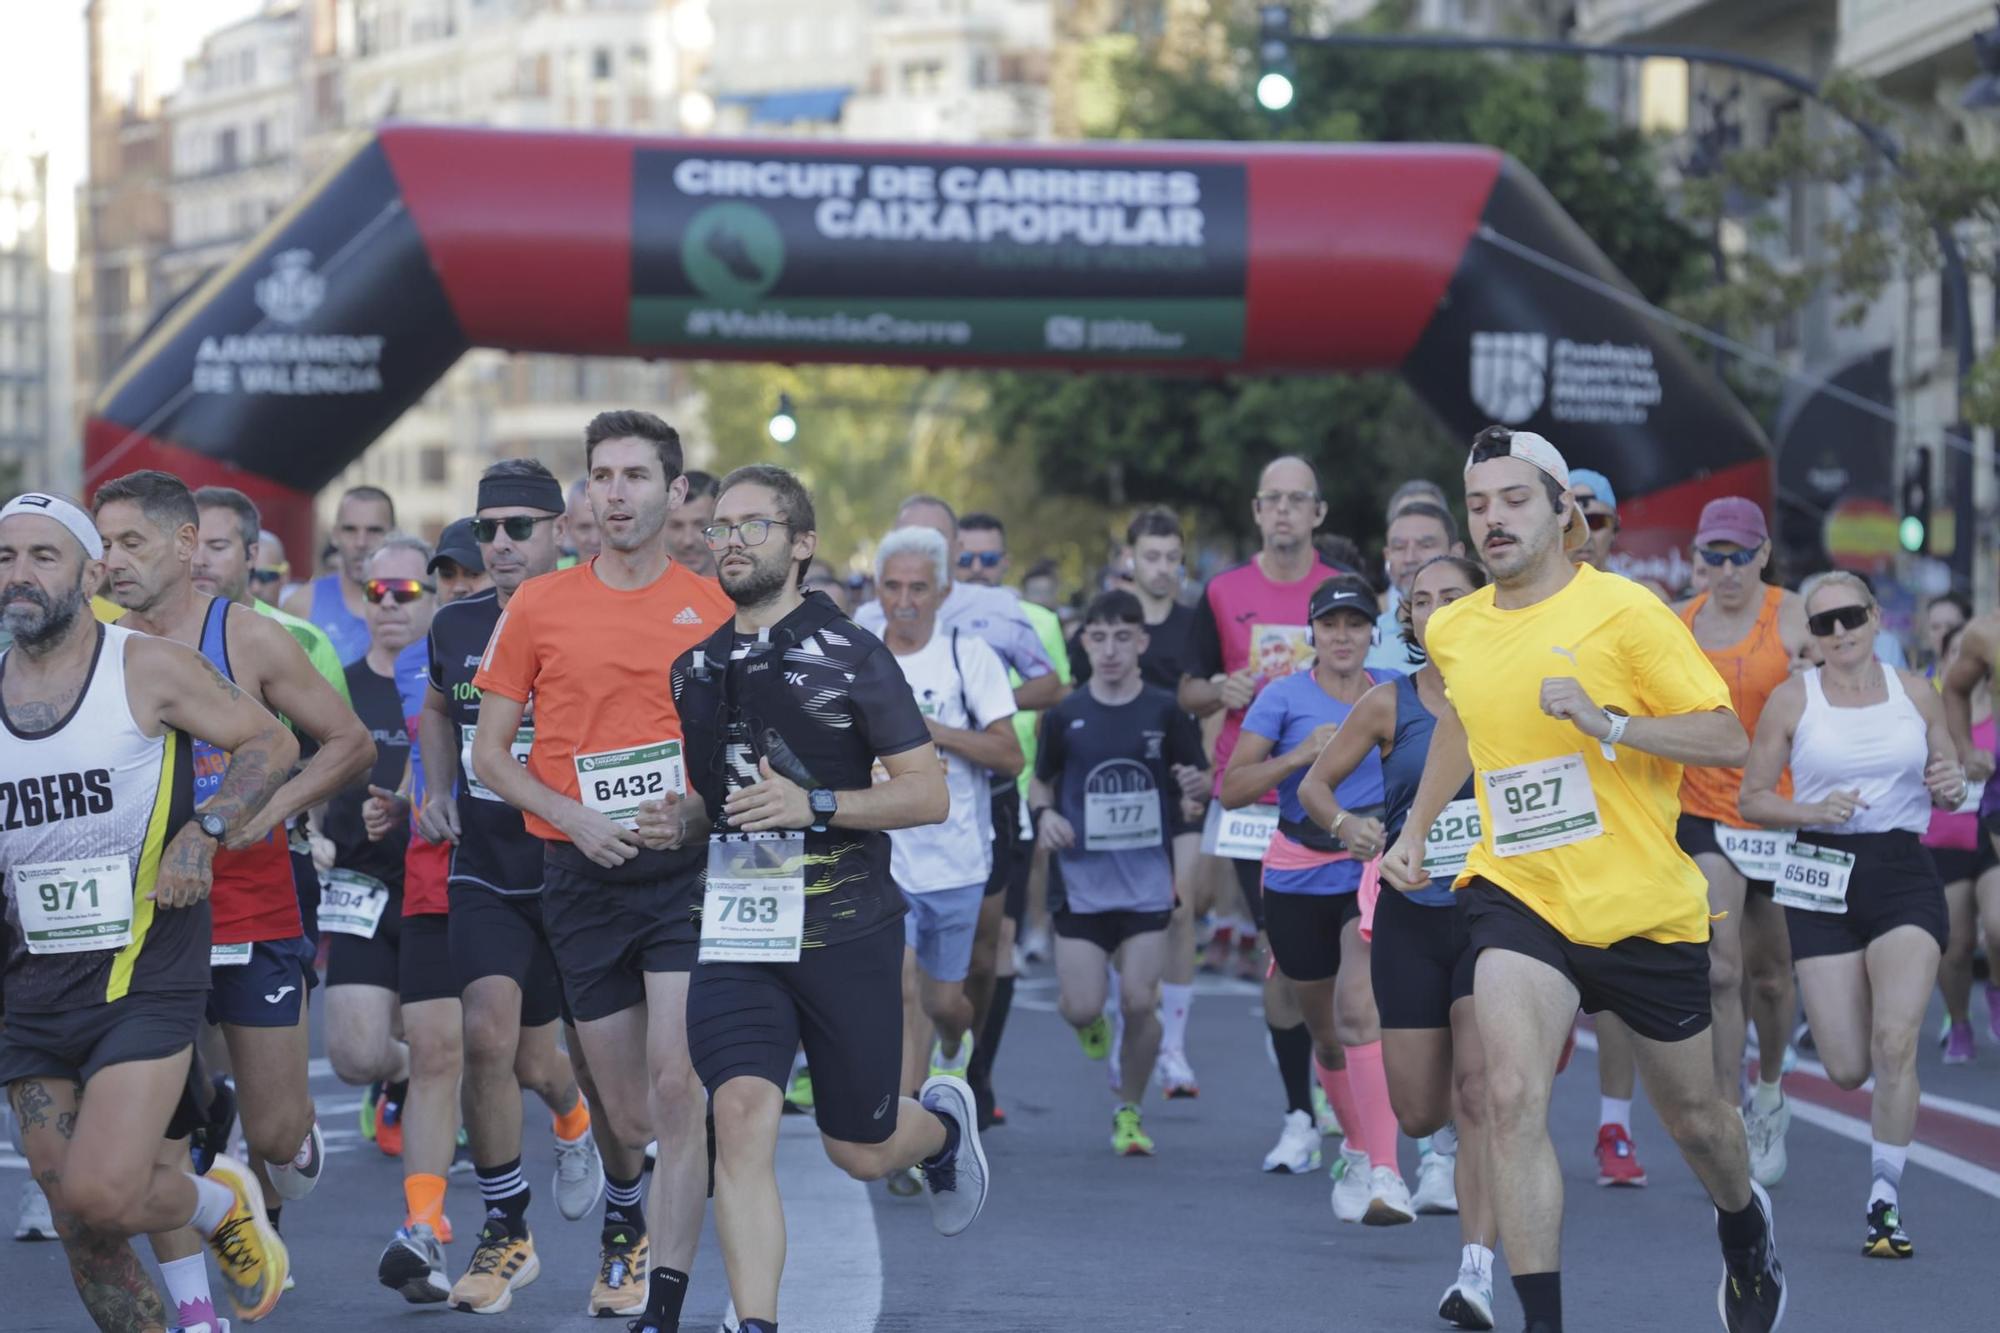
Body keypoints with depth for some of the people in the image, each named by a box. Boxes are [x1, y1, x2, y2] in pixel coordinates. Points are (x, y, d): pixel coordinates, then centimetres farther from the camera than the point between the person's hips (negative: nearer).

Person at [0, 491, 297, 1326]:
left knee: (100, 1195, -19)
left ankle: (222, 1203, 13)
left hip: (145, 976, -5)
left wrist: (205, 832, -14)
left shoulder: (148, 669, -6)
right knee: (81, 1234, 4)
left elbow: (272, 742, 0)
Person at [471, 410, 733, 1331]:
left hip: (685, 867, -2)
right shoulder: (538, 606, 4)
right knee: (625, 1114, 7)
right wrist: (573, 816, -9)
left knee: (675, 1087, -15)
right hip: (580, 876, 2)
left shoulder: (715, 606, 2)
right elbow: (489, 753, 7)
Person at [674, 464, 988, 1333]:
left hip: (847, 933, -3)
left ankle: (944, 1121, 45)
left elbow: (929, 794, -8)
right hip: (736, 934, 3)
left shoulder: (850, 656, -6)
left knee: (860, 1151, 9)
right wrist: (679, 822, 2)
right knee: (742, 1117, -19)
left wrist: (814, 805, -21)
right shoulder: (696, 668, 11)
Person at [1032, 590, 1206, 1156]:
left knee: (1139, 1002, -7)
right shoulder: (1065, 716, 1)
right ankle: (1088, 1022, 32)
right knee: (1083, 1005, -8)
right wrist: (1045, 813, -8)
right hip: (1080, 881, 0)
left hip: (1148, 881, 0)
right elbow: (1040, 783, 13)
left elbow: (1199, 780, 10)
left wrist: (1195, 786, -14)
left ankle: (1129, 1113, 14)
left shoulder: (1165, 712, 0)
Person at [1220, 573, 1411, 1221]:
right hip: (1299, 877, 1)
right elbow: (1232, 789, -4)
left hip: (1375, 870, -1)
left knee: (1359, 1010, -23)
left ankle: (1384, 1172, -30)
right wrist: (1298, 755, -17)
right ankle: (1357, 1148, 38)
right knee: (1325, 1033, 12)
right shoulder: (1283, 697, 0)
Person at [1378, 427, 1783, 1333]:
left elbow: (1728, 740, -13)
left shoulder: (1624, 611, -12)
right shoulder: (1451, 631, 5)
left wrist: (1607, 724, -26)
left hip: (1644, 906, -2)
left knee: (1692, 1117, 15)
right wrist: (1416, 830, 20)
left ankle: (1746, 1231, 49)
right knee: (1511, 1098, -22)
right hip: (1517, 894, 2)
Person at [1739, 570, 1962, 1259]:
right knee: (1848, 1069, -3)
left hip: (1905, 874, 1)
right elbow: (1752, 798, 4)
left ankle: (1884, 1202, -6)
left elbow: (1949, 781, 18)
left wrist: (1951, 786, -6)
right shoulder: (1791, 700, 1)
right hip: (1823, 877, 0)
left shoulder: (1915, 694, 6)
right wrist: (1814, 810, -14)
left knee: (1895, 1042, -17)